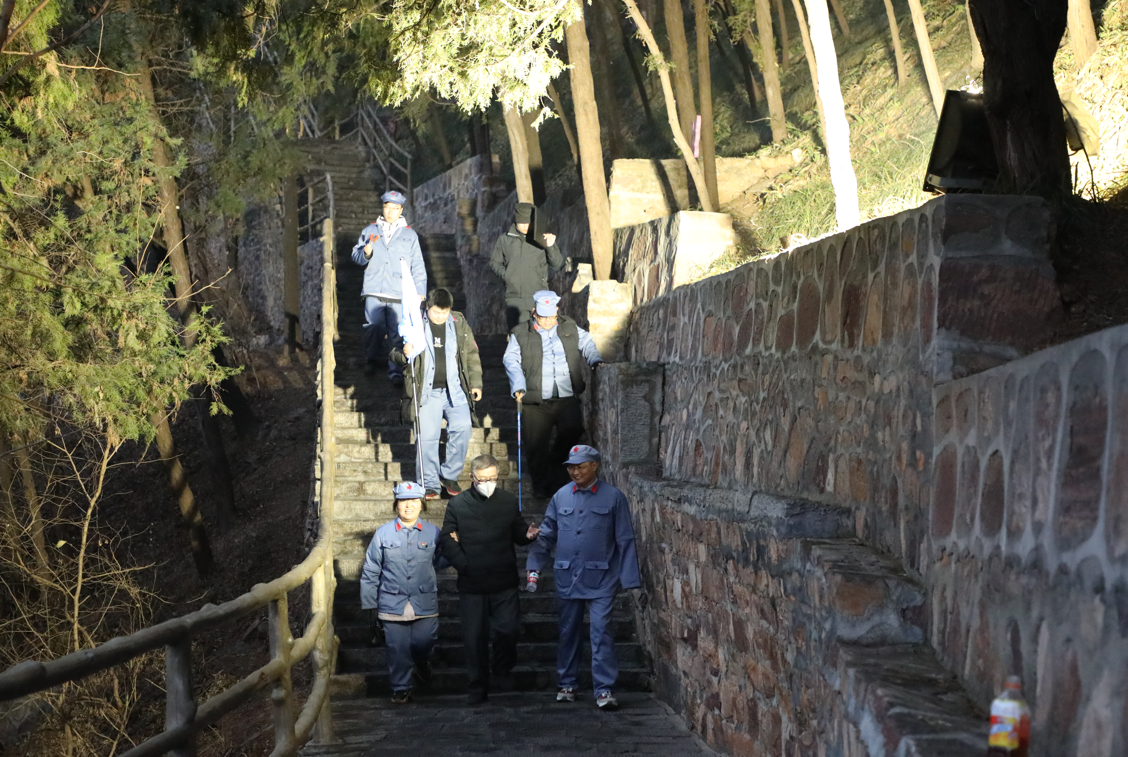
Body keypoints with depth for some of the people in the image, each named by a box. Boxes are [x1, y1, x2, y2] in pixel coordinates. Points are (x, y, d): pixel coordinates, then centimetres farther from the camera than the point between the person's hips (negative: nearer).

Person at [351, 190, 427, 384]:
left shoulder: (410, 235, 11)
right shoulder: (370, 231, 13)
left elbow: (417, 266, 12)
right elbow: (356, 255, 12)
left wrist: (419, 292, 4)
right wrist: (365, 253, -12)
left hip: (399, 294, -1)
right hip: (374, 291, 1)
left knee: (397, 333, -6)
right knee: (373, 326, -4)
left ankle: (396, 370, 0)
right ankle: (373, 358, 21)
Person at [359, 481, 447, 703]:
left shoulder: (433, 532, 2)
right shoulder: (383, 533, 0)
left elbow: (438, 562, 12)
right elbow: (370, 571, 5)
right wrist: (369, 603, 7)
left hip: (425, 603, 1)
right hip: (392, 604, -1)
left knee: (423, 643, 2)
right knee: (398, 648, 3)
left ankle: (422, 665, 37)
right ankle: (401, 687, 22)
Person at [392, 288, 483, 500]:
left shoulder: (460, 324, 6)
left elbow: (472, 355, 15)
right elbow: (395, 354, 2)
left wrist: (476, 383, 9)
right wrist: (403, 352, -21)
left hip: (455, 391, 1)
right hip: (428, 392, -1)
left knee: (462, 427, -15)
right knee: (427, 436, -5)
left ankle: (449, 476, 3)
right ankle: (430, 483, 10)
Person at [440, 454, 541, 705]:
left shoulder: (508, 501, 3)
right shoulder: (457, 505, -1)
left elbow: (517, 532, 10)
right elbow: (447, 540, 0)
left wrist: (527, 535, -13)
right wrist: (463, 564, -11)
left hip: (504, 581, 1)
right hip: (471, 584, -1)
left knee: (508, 629, 3)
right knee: (474, 637, 5)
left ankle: (504, 671, 30)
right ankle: (478, 686, 17)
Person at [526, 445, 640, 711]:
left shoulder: (612, 497, -2)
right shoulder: (561, 497, 6)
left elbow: (625, 540, 0)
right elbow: (546, 535, 14)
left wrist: (629, 578, -4)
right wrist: (534, 566, 6)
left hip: (600, 579, -3)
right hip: (567, 576, 4)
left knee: (601, 631, -8)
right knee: (568, 631, 12)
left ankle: (604, 689, -5)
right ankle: (567, 684, 24)